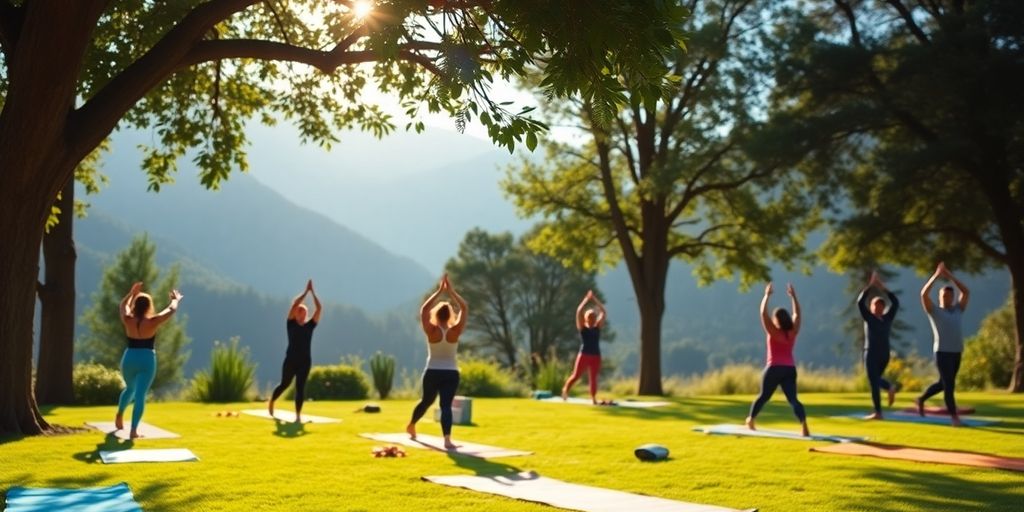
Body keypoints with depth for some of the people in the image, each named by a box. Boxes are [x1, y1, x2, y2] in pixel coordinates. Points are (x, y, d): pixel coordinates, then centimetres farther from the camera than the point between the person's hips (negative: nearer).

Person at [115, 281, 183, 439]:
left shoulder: (128, 320, -5)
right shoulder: (152, 322, -13)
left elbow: (123, 306, 18)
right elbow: (171, 310, 2)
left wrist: (132, 293, 32)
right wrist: (176, 300, 22)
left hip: (129, 359, 4)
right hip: (147, 360, -4)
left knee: (130, 388, 29)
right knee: (140, 395, -7)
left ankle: (119, 416, 46)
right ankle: (134, 430, -13)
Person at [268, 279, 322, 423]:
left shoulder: (310, 325, 5)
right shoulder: (291, 324, -1)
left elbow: (319, 308, -3)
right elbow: (294, 305, -13)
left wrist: (312, 291, -8)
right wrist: (306, 291, -14)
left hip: (305, 361, 2)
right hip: (291, 359, -2)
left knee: (300, 388, -1)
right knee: (285, 384, 13)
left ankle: (298, 415, 0)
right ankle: (271, 402, 40)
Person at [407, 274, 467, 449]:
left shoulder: (431, 331, -9)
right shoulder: (455, 331, -9)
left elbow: (424, 309, 1)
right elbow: (464, 308, -2)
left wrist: (439, 291, 0)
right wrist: (451, 291, -3)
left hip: (432, 373, 1)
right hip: (451, 374, -1)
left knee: (426, 401, 23)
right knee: (446, 405, -7)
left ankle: (411, 426, 45)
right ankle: (447, 440, -22)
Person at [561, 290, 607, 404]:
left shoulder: (598, 327, 8)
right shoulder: (582, 327, 1)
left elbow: (603, 312, 4)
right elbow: (579, 312, -9)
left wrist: (594, 299, 3)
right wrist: (586, 299, -6)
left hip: (596, 356, 2)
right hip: (584, 355, -2)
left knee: (593, 378, 3)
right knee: (576, 376, -1)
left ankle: (593, 399, 6)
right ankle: (565, 389, 22)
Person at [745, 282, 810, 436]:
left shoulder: (773, 332, -6)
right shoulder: (793, 332, 3)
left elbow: (763, 313, -7)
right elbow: (797, 314, 15)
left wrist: (767, 295, 0)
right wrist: (793, 296, 18)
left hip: (774, 369, -2)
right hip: (790, 369, 2)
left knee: (763, 396, 14)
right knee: (793, 399, -6)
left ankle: (750, 421, 28)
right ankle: (804, 426, -25)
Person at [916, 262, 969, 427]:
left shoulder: (958, 310, 14)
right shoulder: (934, 312, 2)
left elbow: (966, 292, 7)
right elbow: (924, 294, -11)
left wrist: (950, 276, 3)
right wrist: (937, 274, -8)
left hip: (956, 353, 6)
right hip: (942, 352, -6)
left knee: (943, 383, 15)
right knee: (949, 385, -7)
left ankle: (921, 400, 34)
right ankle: (954, 416, -1)